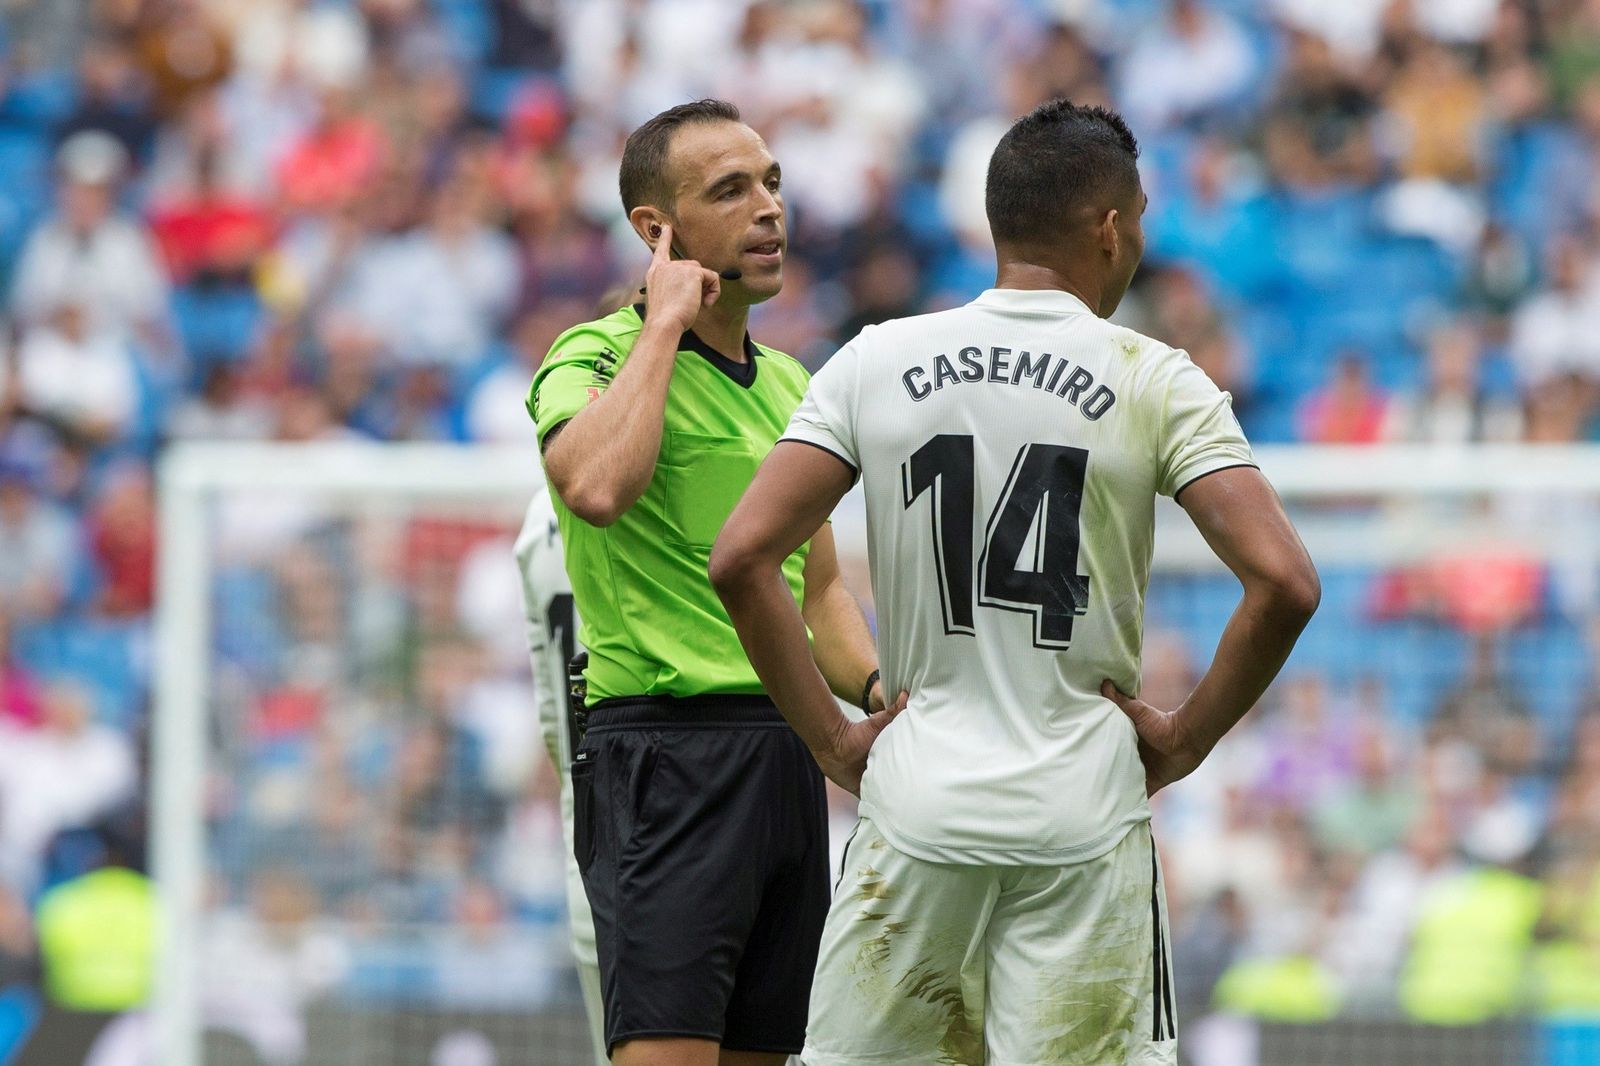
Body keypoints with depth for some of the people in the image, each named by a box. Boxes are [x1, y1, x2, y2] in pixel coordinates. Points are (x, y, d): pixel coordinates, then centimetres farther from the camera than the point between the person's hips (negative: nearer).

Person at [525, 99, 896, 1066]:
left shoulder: (789, 385, 19)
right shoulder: (595, 359, -5)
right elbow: (596, 486, -29)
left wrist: (879, 689, 6)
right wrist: (663, 326, -16)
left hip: (790, 758, 8)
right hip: (668, 754, -8)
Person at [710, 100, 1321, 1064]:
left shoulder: (876, 362, 4)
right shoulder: (1153, 381, -3)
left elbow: (742, 560, -2)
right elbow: (1283, 582, -12)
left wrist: (832, 740, 5)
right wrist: (1189, 736, 1)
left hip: (916, 804, 2)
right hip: (1085, 815, -2)